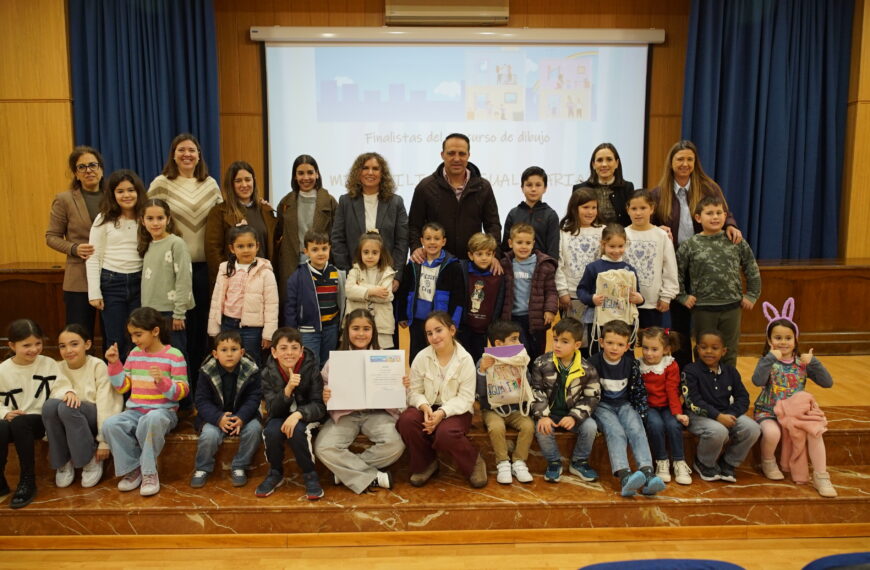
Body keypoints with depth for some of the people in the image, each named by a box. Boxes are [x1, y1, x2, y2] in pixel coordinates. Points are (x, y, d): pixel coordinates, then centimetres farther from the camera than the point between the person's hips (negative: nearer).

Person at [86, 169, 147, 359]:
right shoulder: (103, 219, -1)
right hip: (111, 283, -1)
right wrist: (94, 292, -5)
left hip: (139, 282, 1)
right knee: (115, 342, 5)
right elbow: (93, 258, -1)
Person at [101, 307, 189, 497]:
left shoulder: (174, 355, -5)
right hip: (135, 411, 5)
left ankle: (149, 473, -20)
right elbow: (123, 387, 13)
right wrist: (114, 364, 2)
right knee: (110, 424, -25)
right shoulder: (134, 354, 11)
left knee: (152, 419, -39)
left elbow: (181, 392, -8)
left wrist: (162, 381, -26)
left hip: (163, 412, -5)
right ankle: (132, 469, -7)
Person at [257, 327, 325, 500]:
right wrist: (288, 389, -36)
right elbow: (273, 410, -18)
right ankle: (276, 473, -3)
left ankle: (310, 475, -12)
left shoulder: (311, 370, -16)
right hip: (280, 417, 2)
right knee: (271, 432, -29)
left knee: (297, 431, -32)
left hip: (305, 417, -2)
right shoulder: (267, 374, -12)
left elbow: (320, 406, -17)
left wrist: (298, 414, -37)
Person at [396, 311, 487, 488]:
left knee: (446, 434, -35)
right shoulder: (421, 357, -4)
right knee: (406, 420, -29)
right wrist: (425, 407, -26)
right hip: (427, 407, 3)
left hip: (455, 410, -3)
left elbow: (465, 398, -13)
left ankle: (474, 462, 0)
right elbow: (414, 391, -4)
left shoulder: (465, 360, -10)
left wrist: (442, 412, -28)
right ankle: (425, 464, -1)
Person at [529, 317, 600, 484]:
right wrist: (542, 416, -20)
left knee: (590, 426, -23)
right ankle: (554, 462, -1)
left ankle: (579, 462, 4)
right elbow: (536, 391, -7)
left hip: (572, 414, 1)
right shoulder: (542, 363, -7)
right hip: (548, 413, -1)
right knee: (541, 429, -30)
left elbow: (591, 397, -5)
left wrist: (575, 417, -19)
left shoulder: (586, 370, -7)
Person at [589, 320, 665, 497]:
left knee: (637, 430, -25)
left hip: (625, 404, 3)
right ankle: (624, 476, -48)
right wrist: (592, 412, -13)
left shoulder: (631, 363, 1)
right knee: (615, 432, -29)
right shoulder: (594, 362, -8)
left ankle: (648, 474, -39)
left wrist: (641, 413, 2)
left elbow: (639, 389, 9)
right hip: (602, 405, -3)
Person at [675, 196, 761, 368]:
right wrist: (682, 297, -4)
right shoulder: (690, 245, -5)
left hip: (731, 306, 2)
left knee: (729, 353, 13)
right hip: (703, 308, -2)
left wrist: (752, 296, 5)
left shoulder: (737, 242, 0)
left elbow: (752, 270, 8)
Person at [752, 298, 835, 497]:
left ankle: (821, 476, -8)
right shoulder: (768, 361, -7)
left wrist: (813, 362, -17)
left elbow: (827, 383, -4)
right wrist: (771, 358, -30)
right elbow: (757, 381, -27)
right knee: (772, 433, -32)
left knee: (815, 431, -24)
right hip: (768, 412, -3)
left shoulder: (802, 362, 2)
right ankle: (768, 463, 1)